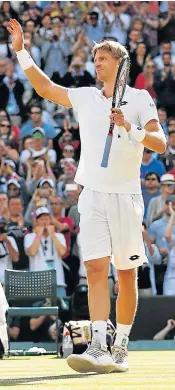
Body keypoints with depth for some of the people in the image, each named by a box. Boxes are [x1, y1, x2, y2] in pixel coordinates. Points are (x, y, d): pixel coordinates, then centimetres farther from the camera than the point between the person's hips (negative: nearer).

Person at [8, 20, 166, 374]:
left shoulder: (139, 99, 2)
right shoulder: (85, 98, 13)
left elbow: (160, 143, -7)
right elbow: (45, 87, 19)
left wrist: (131, 129, -22)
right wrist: (21, 51, 13)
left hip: (126, 196, -2)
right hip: (92, 195, 2)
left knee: (126, 275, 3)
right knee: (96, 269, -11)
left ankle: (121, 346, 13)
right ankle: (98, 348, -21)